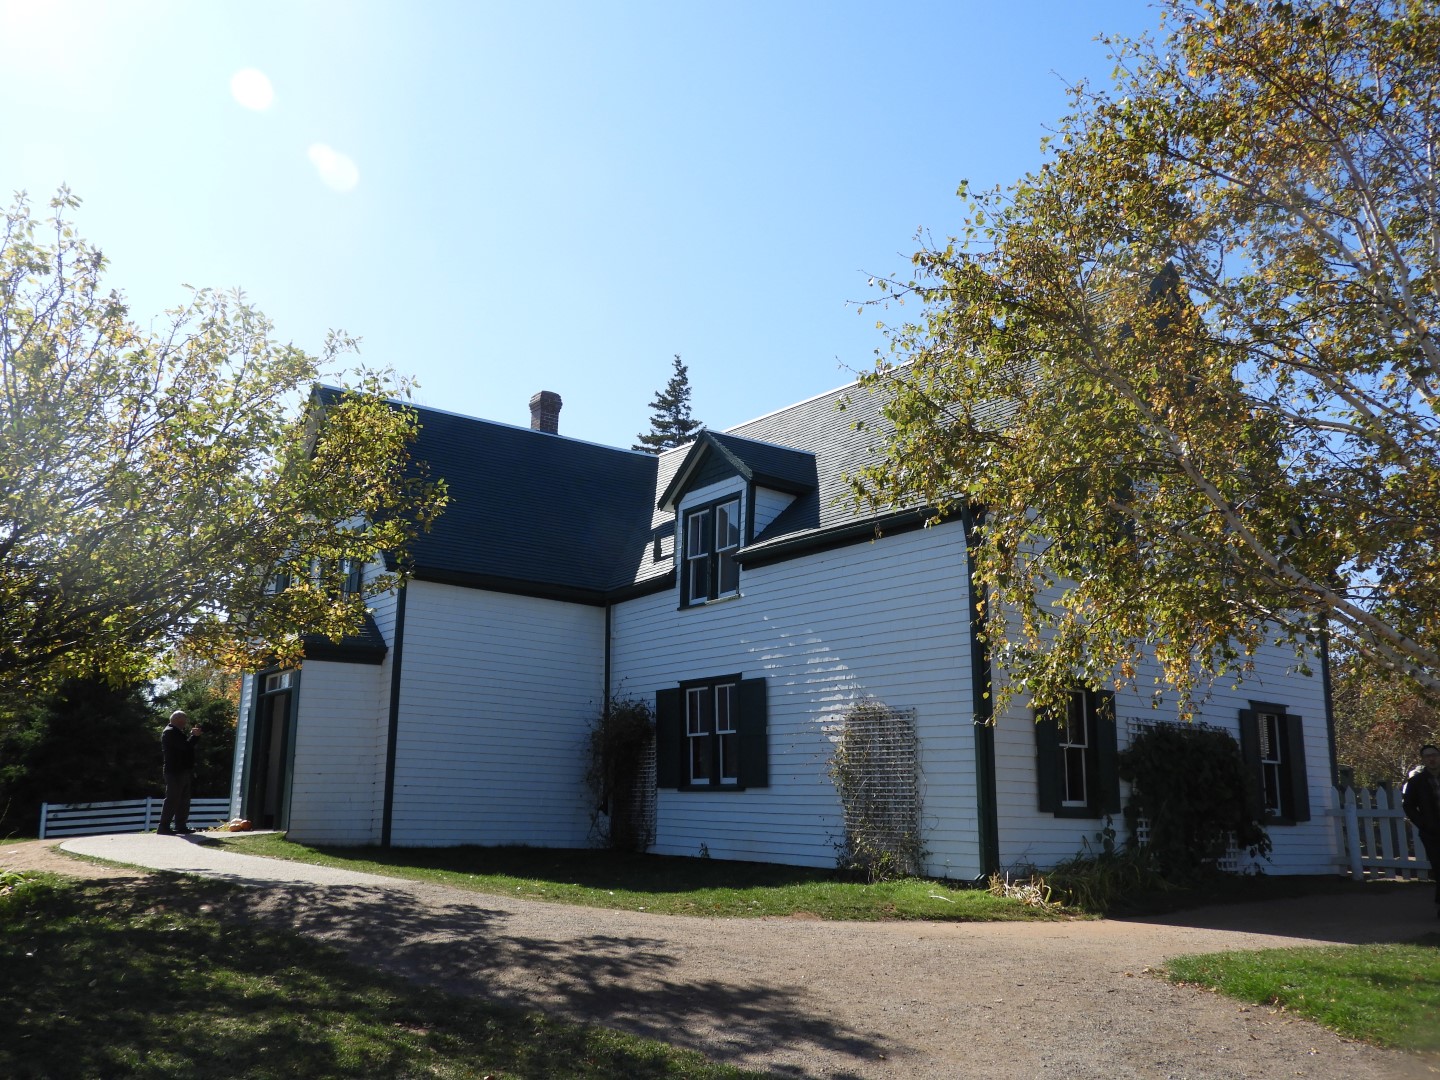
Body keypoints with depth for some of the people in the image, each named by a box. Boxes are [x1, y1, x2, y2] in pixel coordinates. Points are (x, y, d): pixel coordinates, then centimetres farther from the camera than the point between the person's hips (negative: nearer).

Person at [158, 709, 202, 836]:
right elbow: (185, 745, -22)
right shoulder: (170, 732, -12)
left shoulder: (176, 732, 22)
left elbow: (187, 744, 21)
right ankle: (164, 827, -6)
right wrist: (194, 735, -8)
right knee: (172, 800, -9)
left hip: (183, 772, 10)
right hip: (175, 772, -10)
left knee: (183, 801, 12)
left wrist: (194, 734, 8)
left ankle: (181, 825, 16)